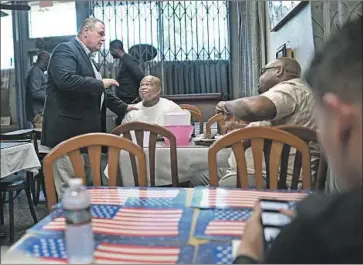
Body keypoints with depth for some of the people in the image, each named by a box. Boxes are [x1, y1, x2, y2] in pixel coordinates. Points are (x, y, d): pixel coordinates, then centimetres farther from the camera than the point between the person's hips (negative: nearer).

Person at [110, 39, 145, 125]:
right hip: (124, 100, 9)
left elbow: (141, 77, -23)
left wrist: (139, 96, -17)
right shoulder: (123, 60, 15)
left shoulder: (128, 60, -14)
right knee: (121, 123, 13)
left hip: (129, 101, -9)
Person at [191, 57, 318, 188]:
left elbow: (253, 108, -30)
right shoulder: (286, 90, 24)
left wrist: (227, 105, -9)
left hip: (268, 179, -11)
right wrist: (239, 127, 23)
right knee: (197, 180, 16)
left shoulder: (291, 88, -10)